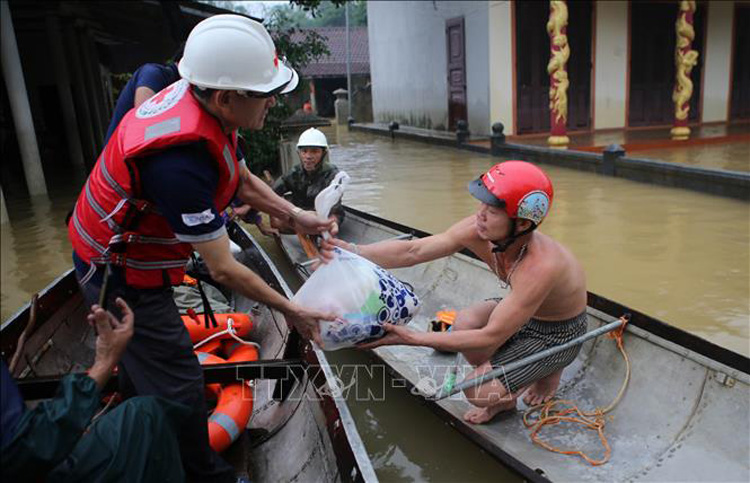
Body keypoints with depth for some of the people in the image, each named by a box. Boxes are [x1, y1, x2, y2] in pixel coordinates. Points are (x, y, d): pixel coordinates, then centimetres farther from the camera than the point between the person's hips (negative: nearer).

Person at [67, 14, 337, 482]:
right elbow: (223, 269, -30)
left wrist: (297, 216, -4)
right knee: (179, 388, 1)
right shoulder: (179, 159, -39)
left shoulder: (198, 99, -12)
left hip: (122, 251, 10)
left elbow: (242, 180, 5)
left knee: (141, 358, 28)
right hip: (122, 276, -10)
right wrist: (292, 310, -19)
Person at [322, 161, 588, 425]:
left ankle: (548, 372, 11)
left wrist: (412, 338, -38)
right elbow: (412, 251, -22)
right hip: (524, 311, 7)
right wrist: (355, 251, -37)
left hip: (558, 333, -7)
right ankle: (503, 394, 9)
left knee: (478, 392, -18)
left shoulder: (540, 266, -41)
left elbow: (490, 337, -36)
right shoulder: (477, 230, -22)